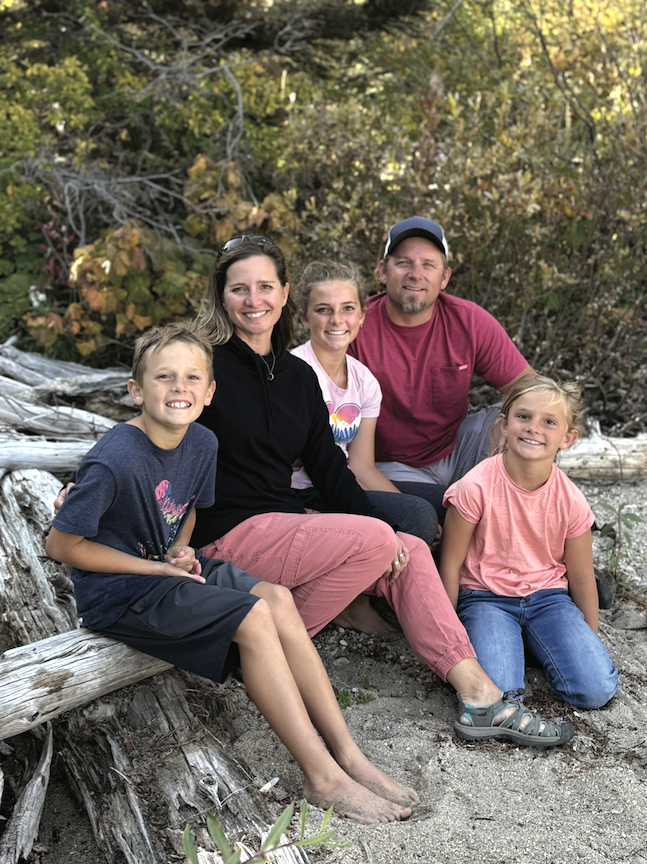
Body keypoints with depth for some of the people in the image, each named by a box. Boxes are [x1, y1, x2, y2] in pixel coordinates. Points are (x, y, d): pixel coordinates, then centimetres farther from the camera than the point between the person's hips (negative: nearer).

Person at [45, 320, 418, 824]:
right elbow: (63, 544, -18)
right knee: (253, 617, -23)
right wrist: (157, 568, -16)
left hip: (167, 569, 7)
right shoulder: (115, 461, -23)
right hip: (116, 593, -7)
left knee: (277, 598, -15)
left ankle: (347, 755, -11)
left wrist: (180, 551, -4)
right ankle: (324, 778, -17)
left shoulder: (202, 444, 0)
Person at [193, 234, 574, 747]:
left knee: (409, 552, -8)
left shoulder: (298, 374, 13)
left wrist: (373, 521, -7)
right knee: (374, 540, -23)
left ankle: (477, 692, -12)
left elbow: (328, 464, 10)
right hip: (229, 538, -7)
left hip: (285, 527, 7)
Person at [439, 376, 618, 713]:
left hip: (547, 596, 3)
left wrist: (590, 642, 9)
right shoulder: (476, 488, -18)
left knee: (597, 689, -15)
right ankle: (502, 644, 7)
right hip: (486, 597, -2)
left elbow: (581, 579, 5)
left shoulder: (571, 501, -8)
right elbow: (451, 564, -7)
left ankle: (538, 645, 12)